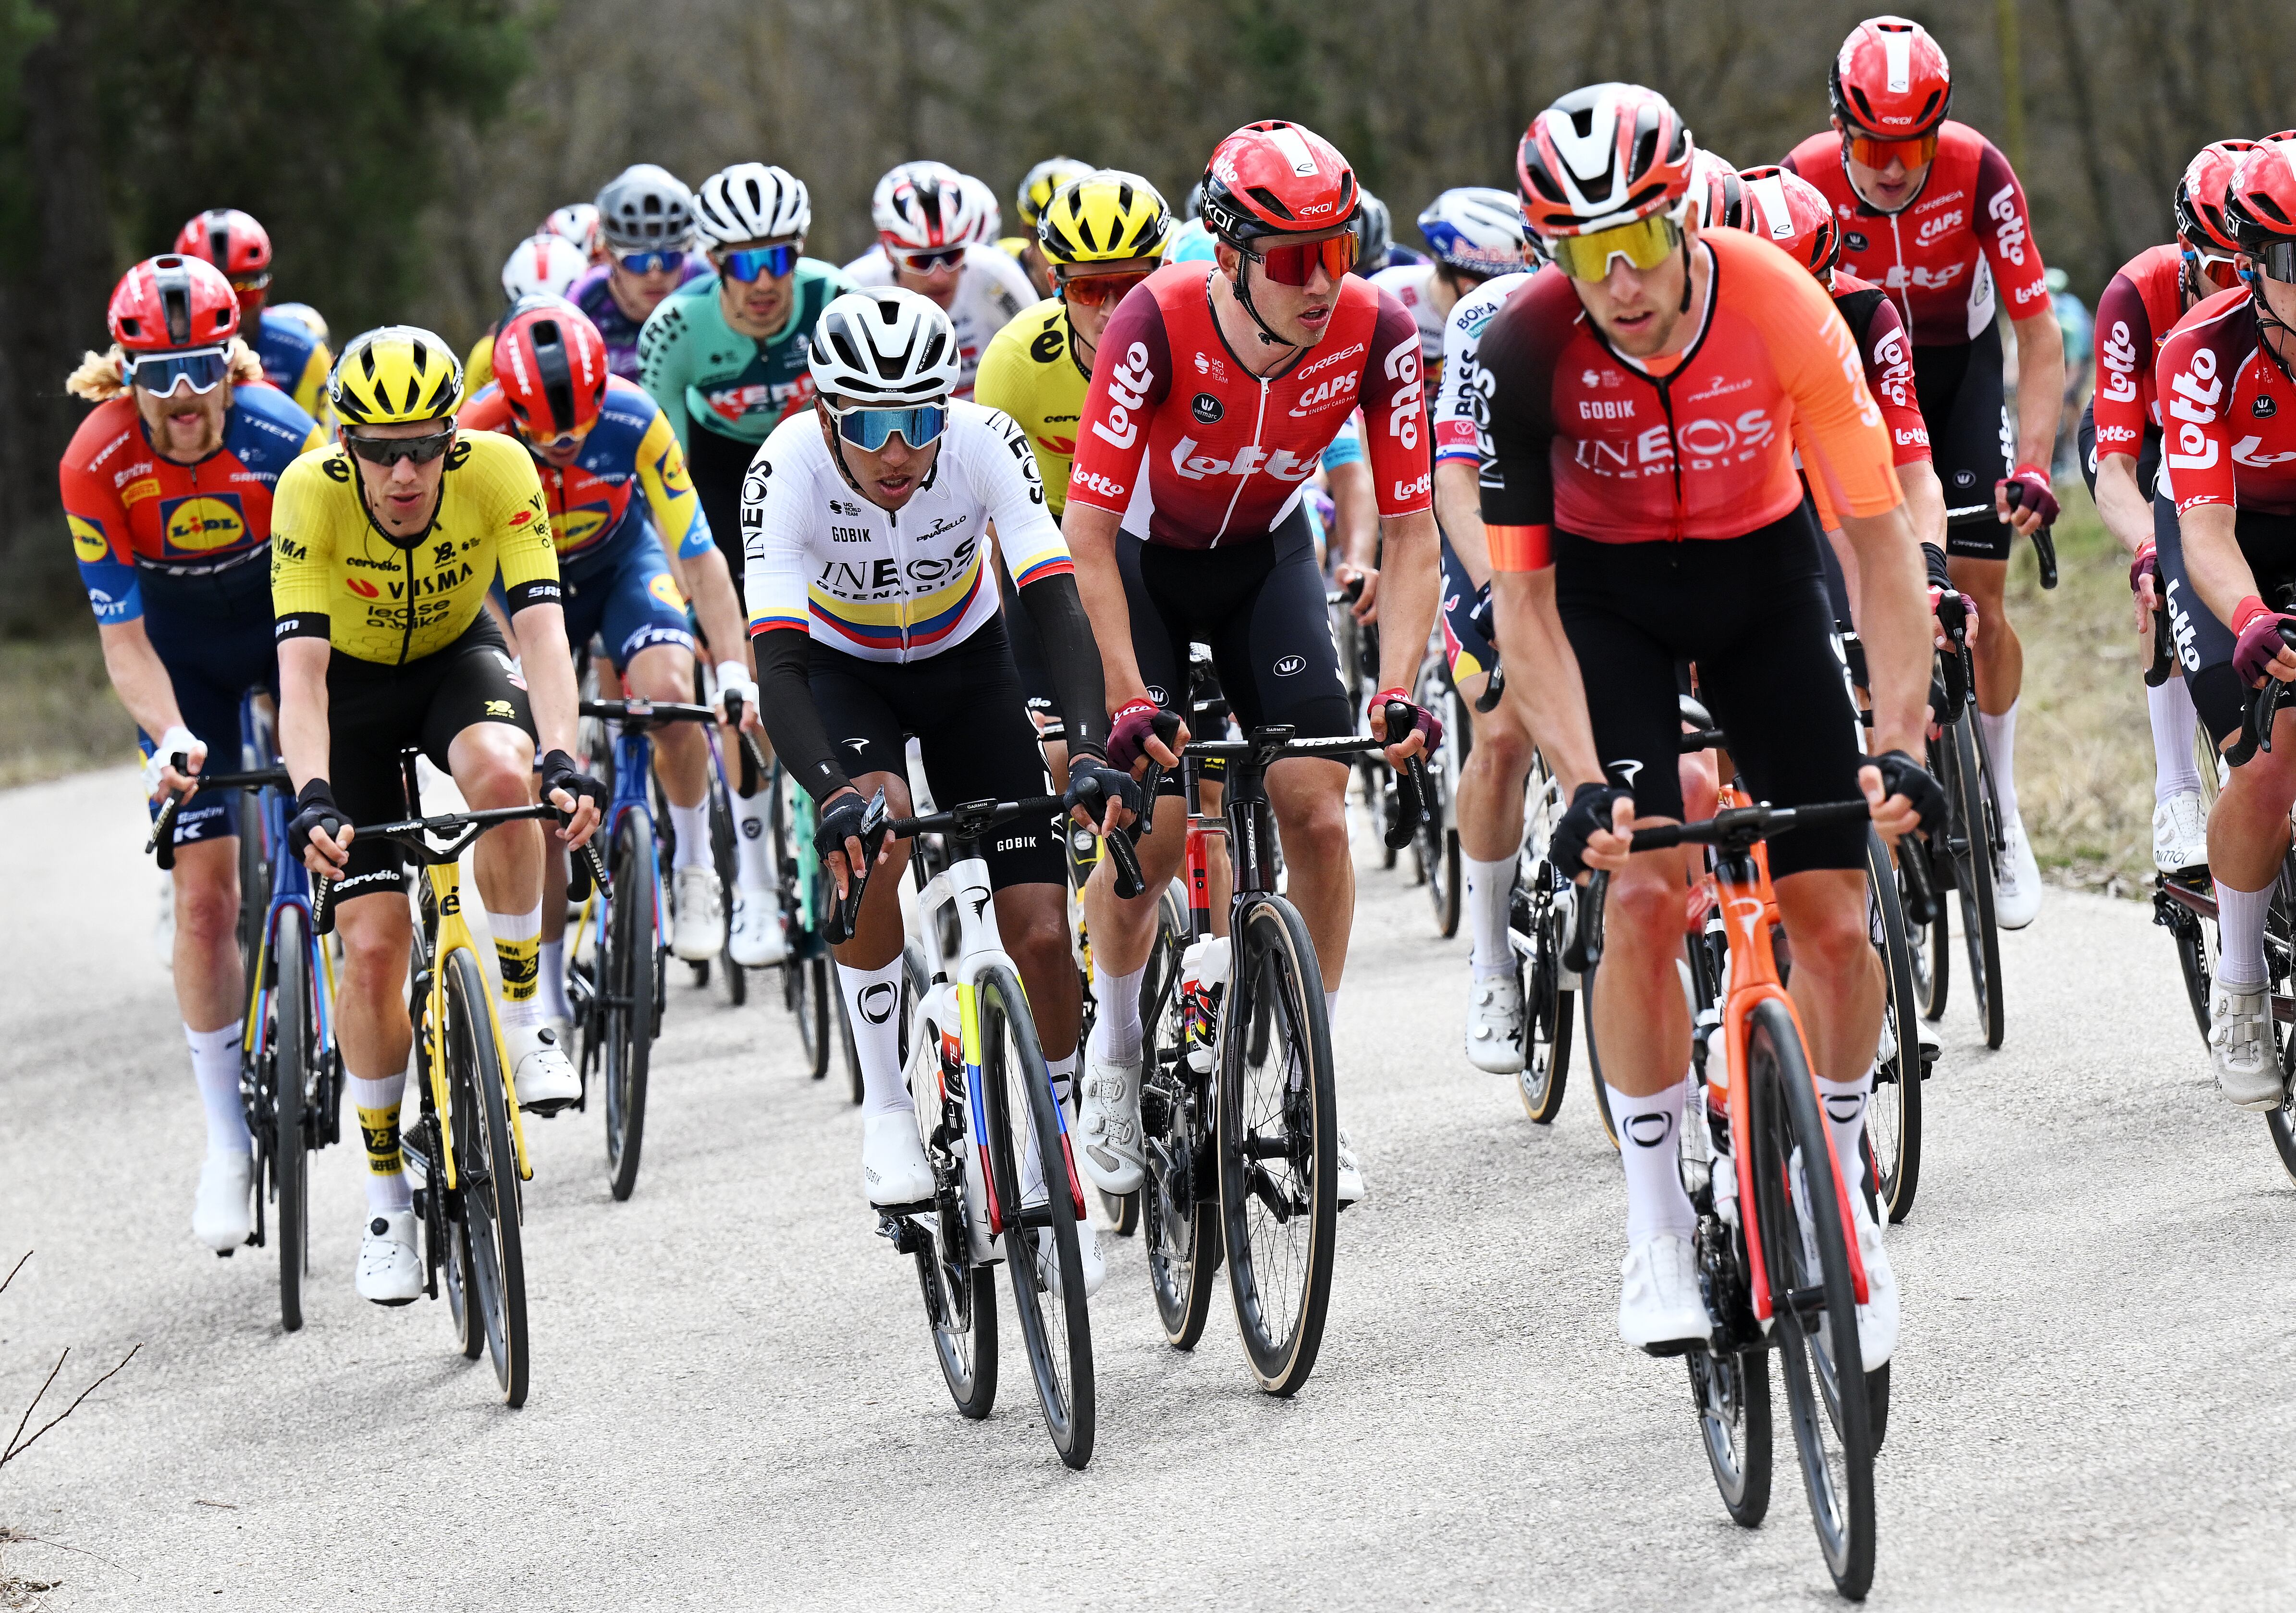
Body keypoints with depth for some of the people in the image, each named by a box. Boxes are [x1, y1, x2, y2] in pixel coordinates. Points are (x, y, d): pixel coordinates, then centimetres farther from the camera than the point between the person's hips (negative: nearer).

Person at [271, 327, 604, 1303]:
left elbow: (542, 629, -35)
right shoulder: (313, 492, -31)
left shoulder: (498, 471, -29)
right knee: (373, 945, -10)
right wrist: (312, 798, -52)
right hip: (354, 683, 0)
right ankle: (387, 1198, 8)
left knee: (502, 773, -36)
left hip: (459, 658, 0)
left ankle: (517, 1020, -15)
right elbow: (300, 666, -37)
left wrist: (563, 760, -51)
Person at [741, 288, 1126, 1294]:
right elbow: (778, 666, -38)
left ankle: (1052, 1178, 13)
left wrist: (1089, 754, -52)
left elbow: (1059, 608, -36)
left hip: (967, 664, 1)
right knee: (872, 828, -35)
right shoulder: (790, 469, -33)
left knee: (1042, 935, -9)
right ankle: (884, 1107, -18)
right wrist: (836, 795, -54)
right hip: (843, 672, -1)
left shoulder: (986, 445, -30)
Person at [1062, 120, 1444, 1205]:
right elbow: (1088, 529, -30)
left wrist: (1399, 687, -31)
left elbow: (1409, 530, -19)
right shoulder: (1157, 324, -33)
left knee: (1315, 809, -11)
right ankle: (1114, 1056, 15)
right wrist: (1131, 698, -36)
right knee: (1153, 822, -11)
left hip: (1263, 554, 2)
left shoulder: (1376, 334, -26)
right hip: (1140, 554, -2)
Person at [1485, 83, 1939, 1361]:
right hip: (1608, 593, -1)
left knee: (1837, 919, -6)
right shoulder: (1529, 349, -28)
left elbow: (1882, 540, -24)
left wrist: (1900, 742, -33)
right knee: (1644, 897, -20)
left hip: (1762, 573, 1)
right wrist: (1584, 785, -35)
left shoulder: (1781, 307, -29)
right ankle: (1658, 1228, -7)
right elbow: (1524, 598, -23)